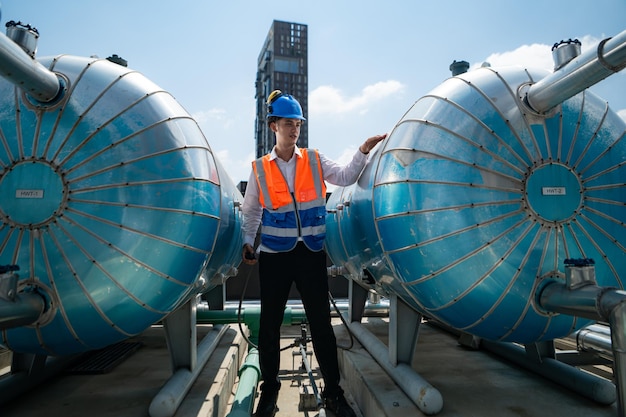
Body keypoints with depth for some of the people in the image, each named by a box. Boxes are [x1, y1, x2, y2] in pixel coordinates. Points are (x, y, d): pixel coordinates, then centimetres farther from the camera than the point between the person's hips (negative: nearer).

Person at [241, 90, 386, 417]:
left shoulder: (314, 160, 5)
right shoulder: (260, 168, 4)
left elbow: (345, 177, -6)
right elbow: (252, 209, 11)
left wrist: (363, 151, -17)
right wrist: (248, 241, 3)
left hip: (311, 253, 0)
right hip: (274, 255, 0)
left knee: (321, 324, 5)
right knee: (270, 324, 11)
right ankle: (269, 388, 32)